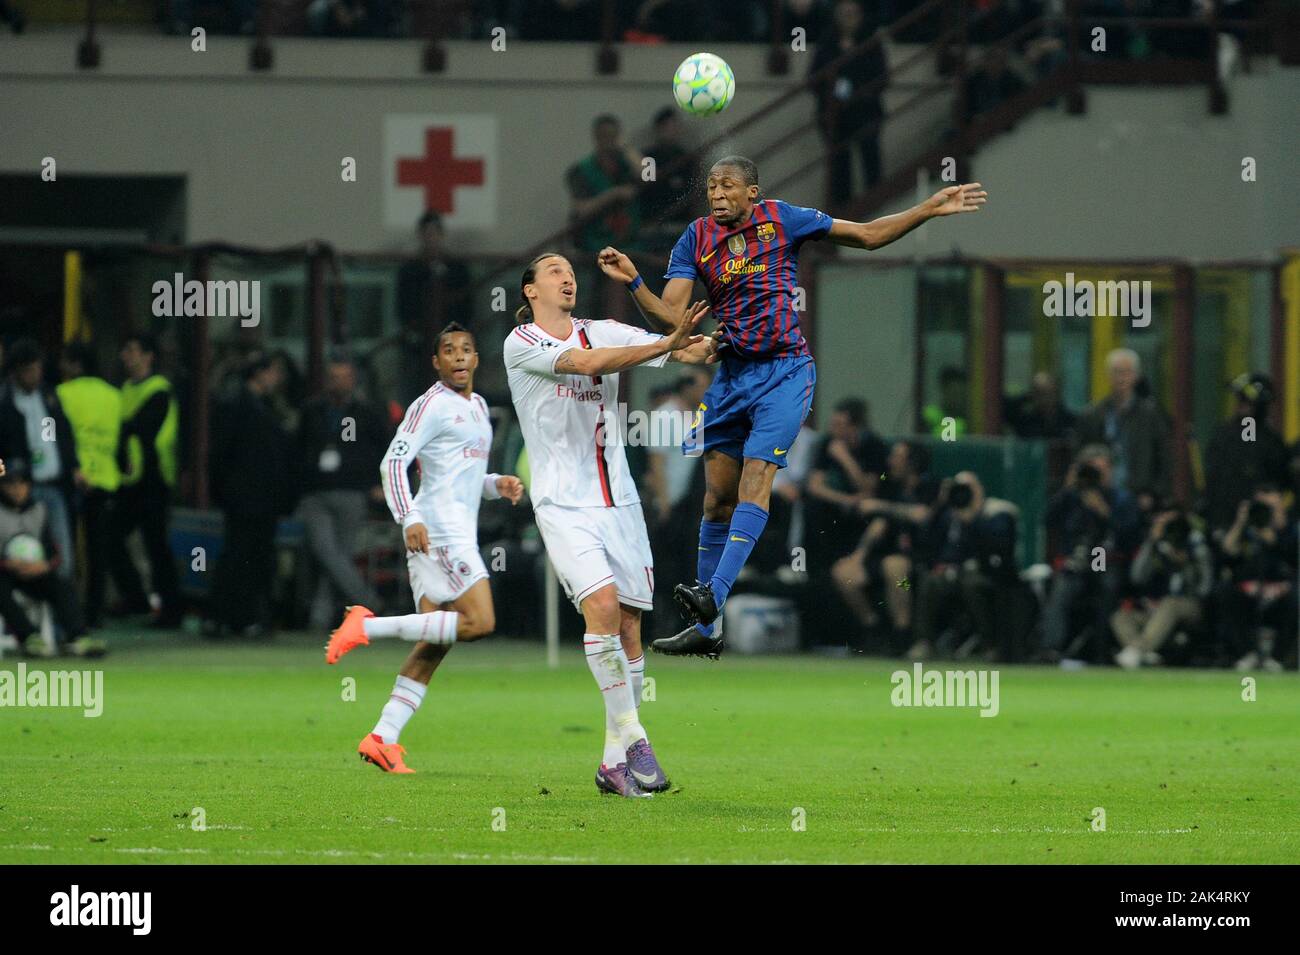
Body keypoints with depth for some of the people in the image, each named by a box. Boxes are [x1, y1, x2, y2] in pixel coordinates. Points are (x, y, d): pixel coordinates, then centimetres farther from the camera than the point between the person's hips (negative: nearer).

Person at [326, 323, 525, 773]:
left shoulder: (478, 407, 23)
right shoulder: (431, 405, -6)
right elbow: (393, 462, -13)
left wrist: (497, 484, 13)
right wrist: (409, 519, -24)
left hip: (458, 531, 9)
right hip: (437, 529, -9)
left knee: (432, 647, 1)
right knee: (479, 622, -19)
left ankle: (382, 738, -2)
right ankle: (369, 626, -15)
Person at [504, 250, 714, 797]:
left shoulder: (605, 333, 10)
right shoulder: (522, 344, -3)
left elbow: (688, 348, 0)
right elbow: (588, 362, -20)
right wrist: (666, 344, -28)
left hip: (617, 501, 5)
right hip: (562, 503, -5)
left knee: (628, 627, 1)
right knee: (602, 603, -24)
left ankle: (615, 761, 9)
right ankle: (632, 736, -19)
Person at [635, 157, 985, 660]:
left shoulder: (780, 219, -1)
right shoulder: (697, 237, 5)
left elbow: (867, 235, 6)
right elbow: (671, 310, -4)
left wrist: (930, 208, -1)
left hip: (784, 371, -4)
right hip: (731, 372, 4)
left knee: (755, 478, -20)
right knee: (717, 498, 4)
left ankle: (714, 596, -30)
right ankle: (704, 630, 9)